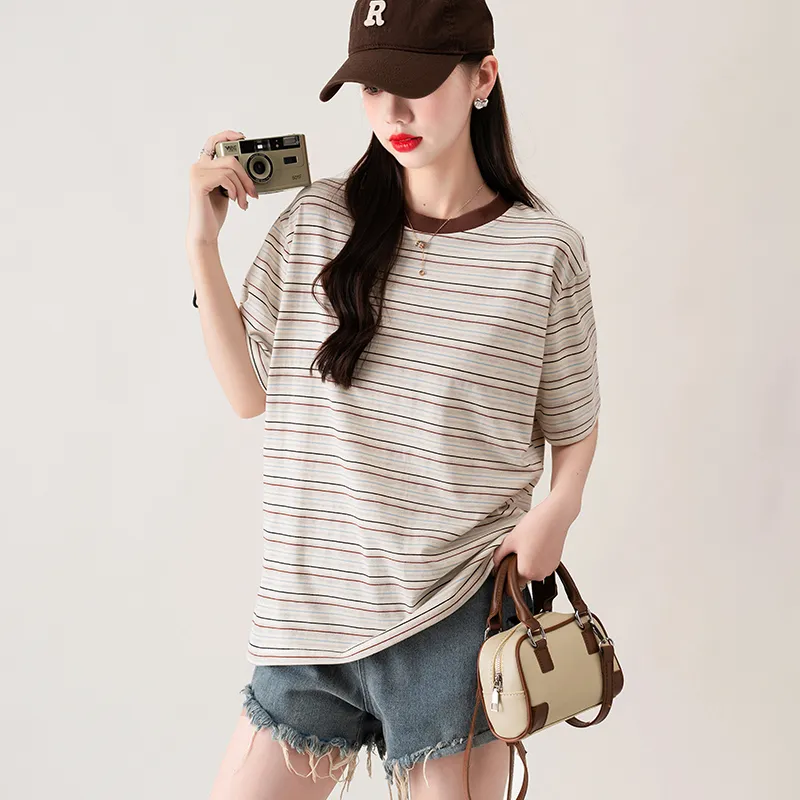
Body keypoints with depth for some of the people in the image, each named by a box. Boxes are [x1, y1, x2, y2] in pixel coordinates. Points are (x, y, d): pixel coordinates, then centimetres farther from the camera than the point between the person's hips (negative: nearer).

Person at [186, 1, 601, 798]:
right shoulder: (316, 220, 2)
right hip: (310, 604, 3)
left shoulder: (544, 249, -4)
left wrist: (557, 508, -15)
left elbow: (573, 425, 5)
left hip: (453, 610, -2)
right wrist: (203, 242, -5)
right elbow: (249, 392, 2)